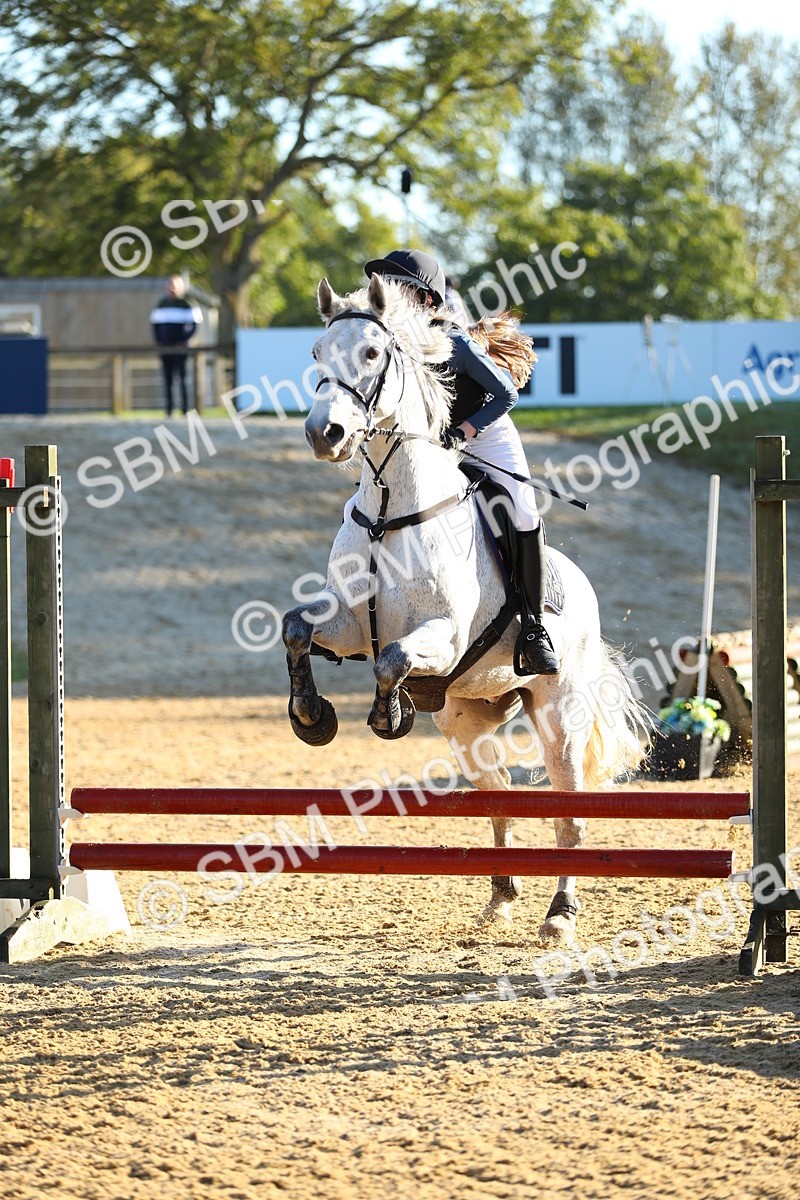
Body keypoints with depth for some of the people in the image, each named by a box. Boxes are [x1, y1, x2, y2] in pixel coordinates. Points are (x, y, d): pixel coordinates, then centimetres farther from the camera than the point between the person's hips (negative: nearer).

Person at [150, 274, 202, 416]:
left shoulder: (186, 304, -3)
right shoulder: (162, 304, 12)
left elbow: (194, 323, -6)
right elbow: (155, 323, 19)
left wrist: (184, 339, -11)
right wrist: (158, 340, 7)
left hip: (180, 348, -5)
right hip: (164, 346, 5)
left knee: (181, 377, -7)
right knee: (167, 379, 5)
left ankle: (186, 410, -5)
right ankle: (169, 410, 9)